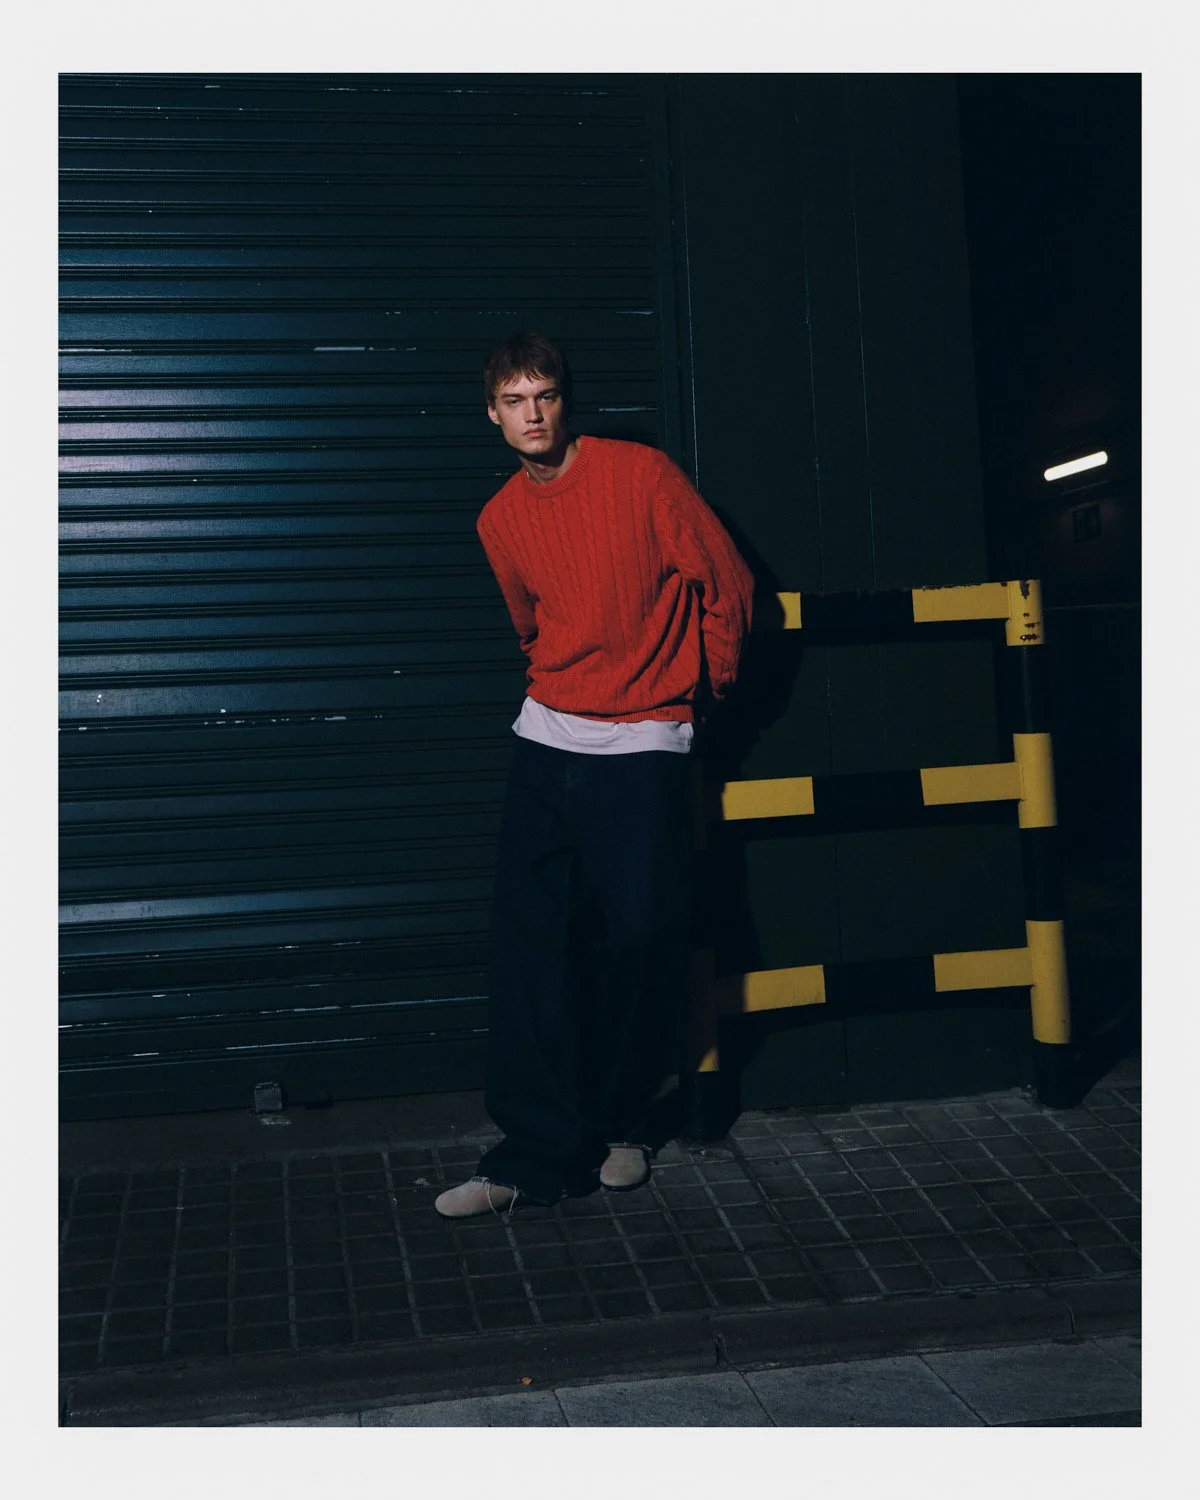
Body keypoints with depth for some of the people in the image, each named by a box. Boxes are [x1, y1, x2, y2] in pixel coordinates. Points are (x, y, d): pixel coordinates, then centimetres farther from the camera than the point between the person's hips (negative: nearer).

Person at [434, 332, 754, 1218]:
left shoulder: (640, 474, -5)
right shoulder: (501, 522, 9)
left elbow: (727, 584, 0)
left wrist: (707, 688, 9)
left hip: (645, 748, -4)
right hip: (548, 742, 4)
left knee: (640, 937, -3)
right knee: (531, 939, -2)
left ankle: (618, 1127, 20)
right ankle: (536, 1152, 5)